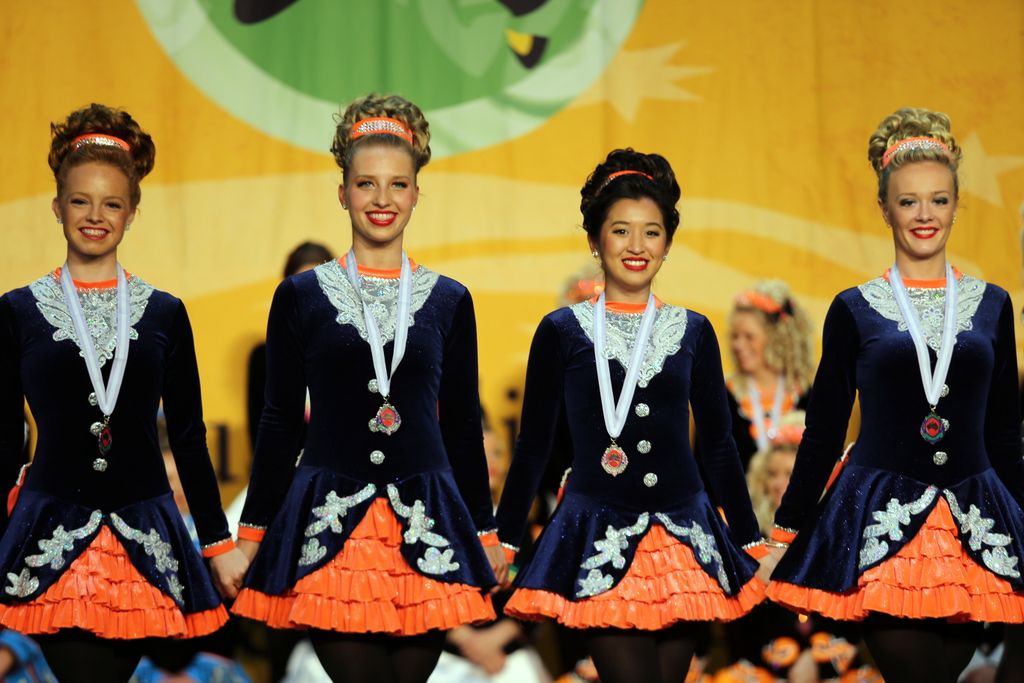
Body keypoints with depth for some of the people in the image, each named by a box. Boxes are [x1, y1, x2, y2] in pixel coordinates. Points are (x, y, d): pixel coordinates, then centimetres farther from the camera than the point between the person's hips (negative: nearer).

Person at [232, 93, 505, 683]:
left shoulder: (449, 300, 8)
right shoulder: (302, 296, 5)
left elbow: (462, 424, 13)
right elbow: (281, 422, 8)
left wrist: (486, 531, 12)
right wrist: (253, 529, 6)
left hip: (425, 528, 1)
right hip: (330, 524, -1)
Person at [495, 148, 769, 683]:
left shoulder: (693, 331, 9)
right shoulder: (562, 331, 3)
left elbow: (719, 442, 13)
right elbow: (533, 443, 7)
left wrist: (751, 541, 12)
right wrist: (505, 541, 7)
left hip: (683, 542, 3)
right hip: (600, 547, -3)